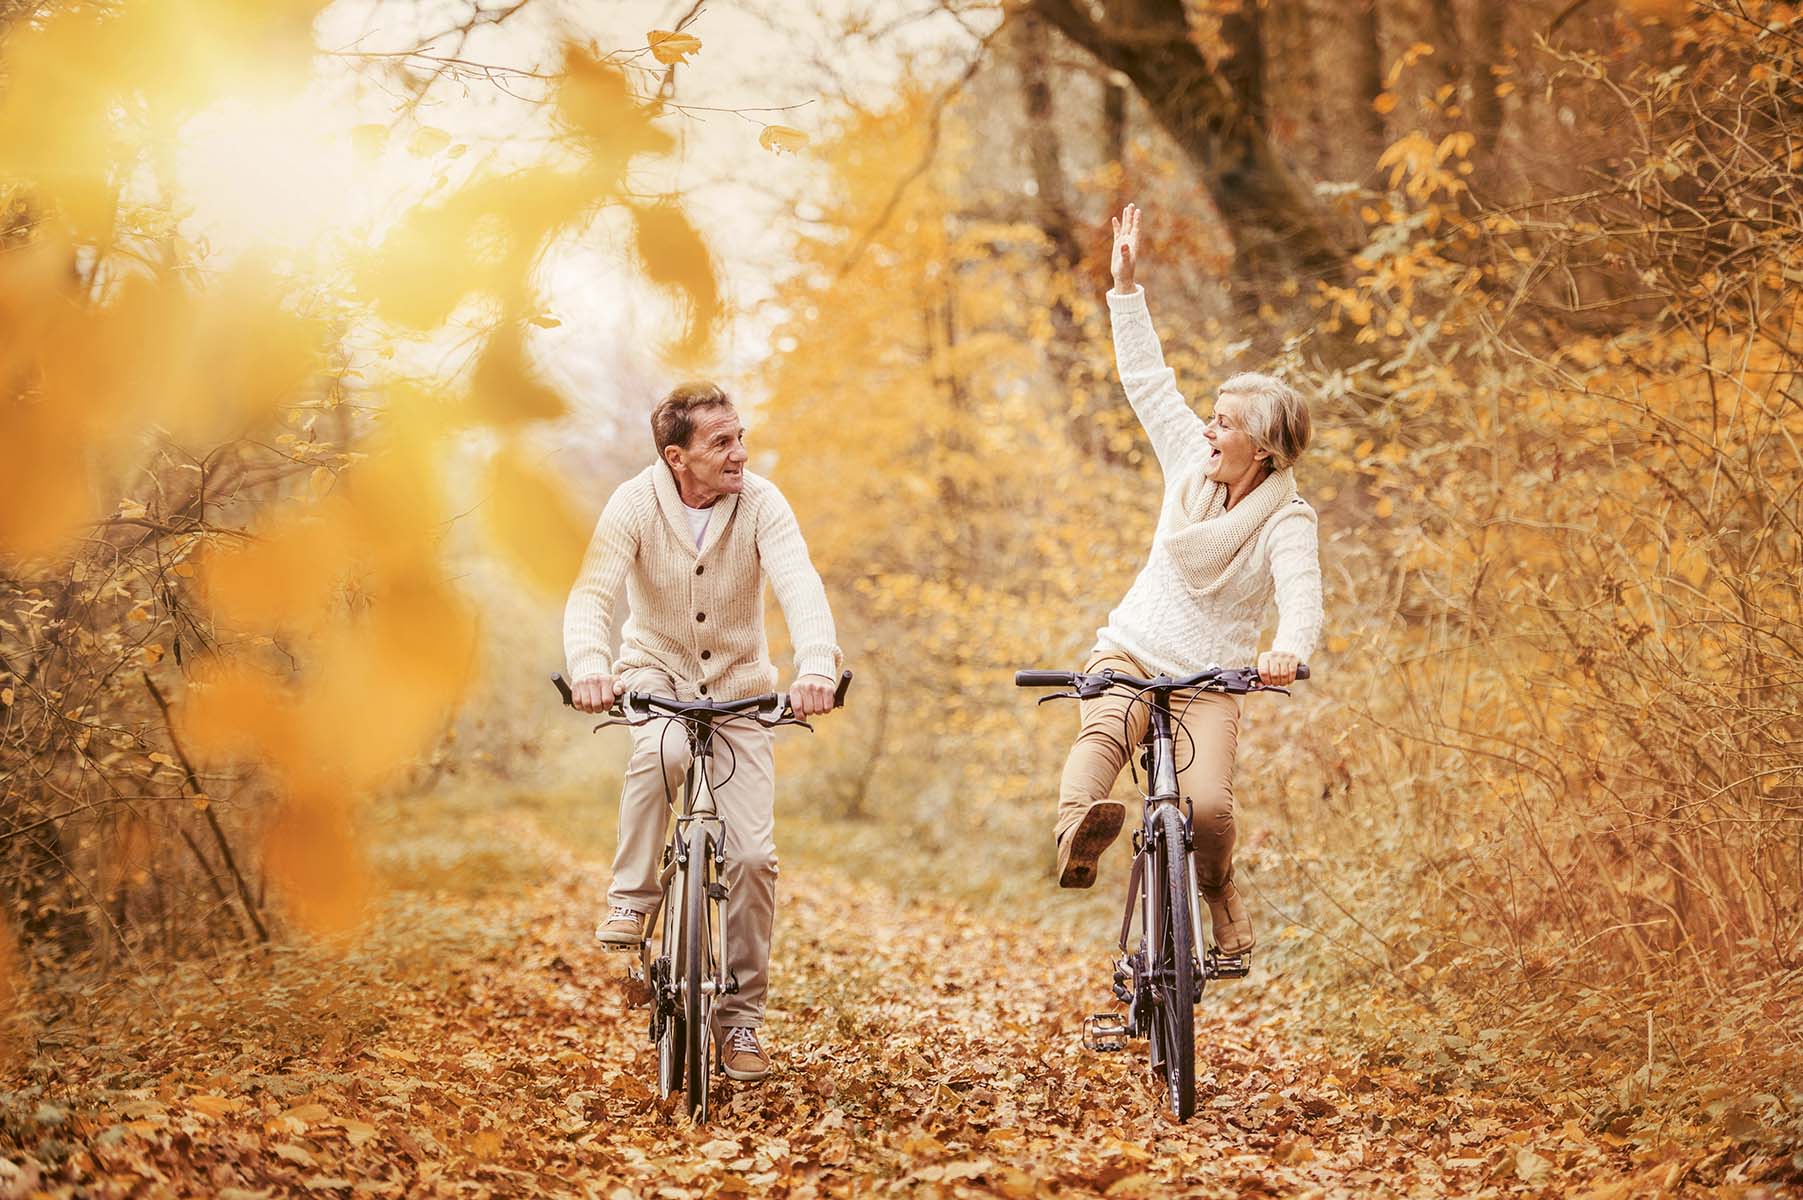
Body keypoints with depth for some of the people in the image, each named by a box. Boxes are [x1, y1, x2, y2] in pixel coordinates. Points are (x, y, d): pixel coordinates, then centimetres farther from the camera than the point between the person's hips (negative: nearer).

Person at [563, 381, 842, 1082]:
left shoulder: (760, 503, -17)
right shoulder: (635, 504, -17)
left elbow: (799, 584, -30)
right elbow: (592, 594, -27)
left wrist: (816, 665, -50)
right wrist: (588, 668, -47)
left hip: (738, 684, 1)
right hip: (656, 670, -1)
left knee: (753, 854, -8)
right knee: (662, 752, -38)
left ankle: (740, 1016, 6)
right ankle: (632, 896, -16)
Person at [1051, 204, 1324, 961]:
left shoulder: (1286, 521, -10)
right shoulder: (1193, 463, 4)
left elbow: (1301, 595, -28)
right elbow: (1147, 378, 10)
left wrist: (1289, 650, -51)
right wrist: (1126, 285, 7)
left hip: (1210, 680, -3)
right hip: (1130, 652, 3)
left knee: (1208, 805, -23)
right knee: (1100, 737, -32)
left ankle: (1221, 899, 8)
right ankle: (1079, 833, -61)